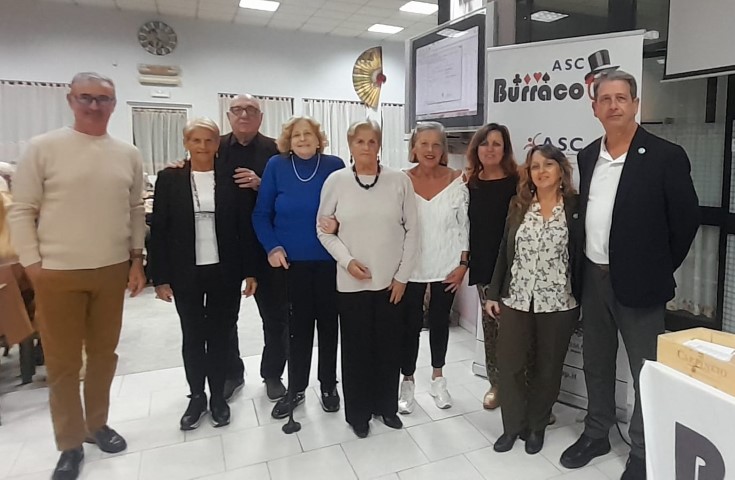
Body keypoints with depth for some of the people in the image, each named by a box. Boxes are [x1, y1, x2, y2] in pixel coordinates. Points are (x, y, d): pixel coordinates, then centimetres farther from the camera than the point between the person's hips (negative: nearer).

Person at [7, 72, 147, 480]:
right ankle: (70, 444, 24)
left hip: (113, 271, 3)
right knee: (62, 361, 7)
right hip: (58, 273, -3)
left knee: (104, 354, 15)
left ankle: (97, 423, 35)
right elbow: (21, 211, -3)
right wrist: (32, 264, -6)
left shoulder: (128, 155, 5)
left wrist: (137, 259, 7)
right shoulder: (43, 148, -4)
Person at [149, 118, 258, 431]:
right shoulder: (169, 178, 0)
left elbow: (245, 226, 1)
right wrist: (161, 277, -4)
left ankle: (218, 396, 27)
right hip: (186, 274, 0)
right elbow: (159, 230, -1)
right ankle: (196, 396, 28)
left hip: (225, 272, 0)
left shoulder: (231, 178, 0)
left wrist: (250, 271, -1)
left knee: (220, 335, 10)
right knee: (192, 337, 11)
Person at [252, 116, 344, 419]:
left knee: (328, 321, 11)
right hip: (292, 260, 0)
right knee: (299, 323, 10)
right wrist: (272, 247, -10)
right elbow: (261, 214, 1)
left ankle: (328, 386, 28)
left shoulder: (335, 166, -2)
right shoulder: (276, 166, -1)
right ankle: (296, 389, 25)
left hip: (329, 259, 0)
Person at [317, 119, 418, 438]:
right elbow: (324, 230, 2)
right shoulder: (336, 181, -4)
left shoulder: (400, 181, -4)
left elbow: (412, 230, -1)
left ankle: (386, 406, 33)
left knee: (389, 346, 12)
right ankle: (358, 412, 28)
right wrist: (347, 260, -11)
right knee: (356, 348, 9)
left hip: (391, 281, 1)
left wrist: (402, 275, -3)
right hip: (351, 282, 0)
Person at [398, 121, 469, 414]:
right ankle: (407, 382, 27)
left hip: (446, 267, 1)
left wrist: (463, 264, -3)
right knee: (411, 325, 7)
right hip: (410, 268, -1)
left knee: (440, 322, 16)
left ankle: (438, 378, 36)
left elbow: (464, 226, 0)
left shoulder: (457, 181, -6)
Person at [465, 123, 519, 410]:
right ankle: (496, 384, 24)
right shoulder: (470, 184, 9)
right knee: (490, 325, 10)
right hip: (483, 266, 4)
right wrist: (465, 261, 10)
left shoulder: (516, 182, -4)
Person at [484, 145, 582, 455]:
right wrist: (493, 293, 5)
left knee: (547, 369, 11)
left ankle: (536, 426, 31)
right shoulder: (518, 206, 5)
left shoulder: (575, 207, -4)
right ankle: (513, 425, 25)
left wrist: (579, 301, -4)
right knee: (508, 364, 5)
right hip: (515, 300, 2)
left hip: (557, 303, -2)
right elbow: (504, 252, 7)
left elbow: (580, 256, -3)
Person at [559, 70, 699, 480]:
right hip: (594, 278, 5)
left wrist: (660, 270, -2)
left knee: (647, 371, 9)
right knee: (596, 363, 17)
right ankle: (597, 434, 36)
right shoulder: (588, 156, 6)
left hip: (638, 282, -5)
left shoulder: (666, 156, -10)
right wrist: (584, 266, 10)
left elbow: (687, 219, -6)